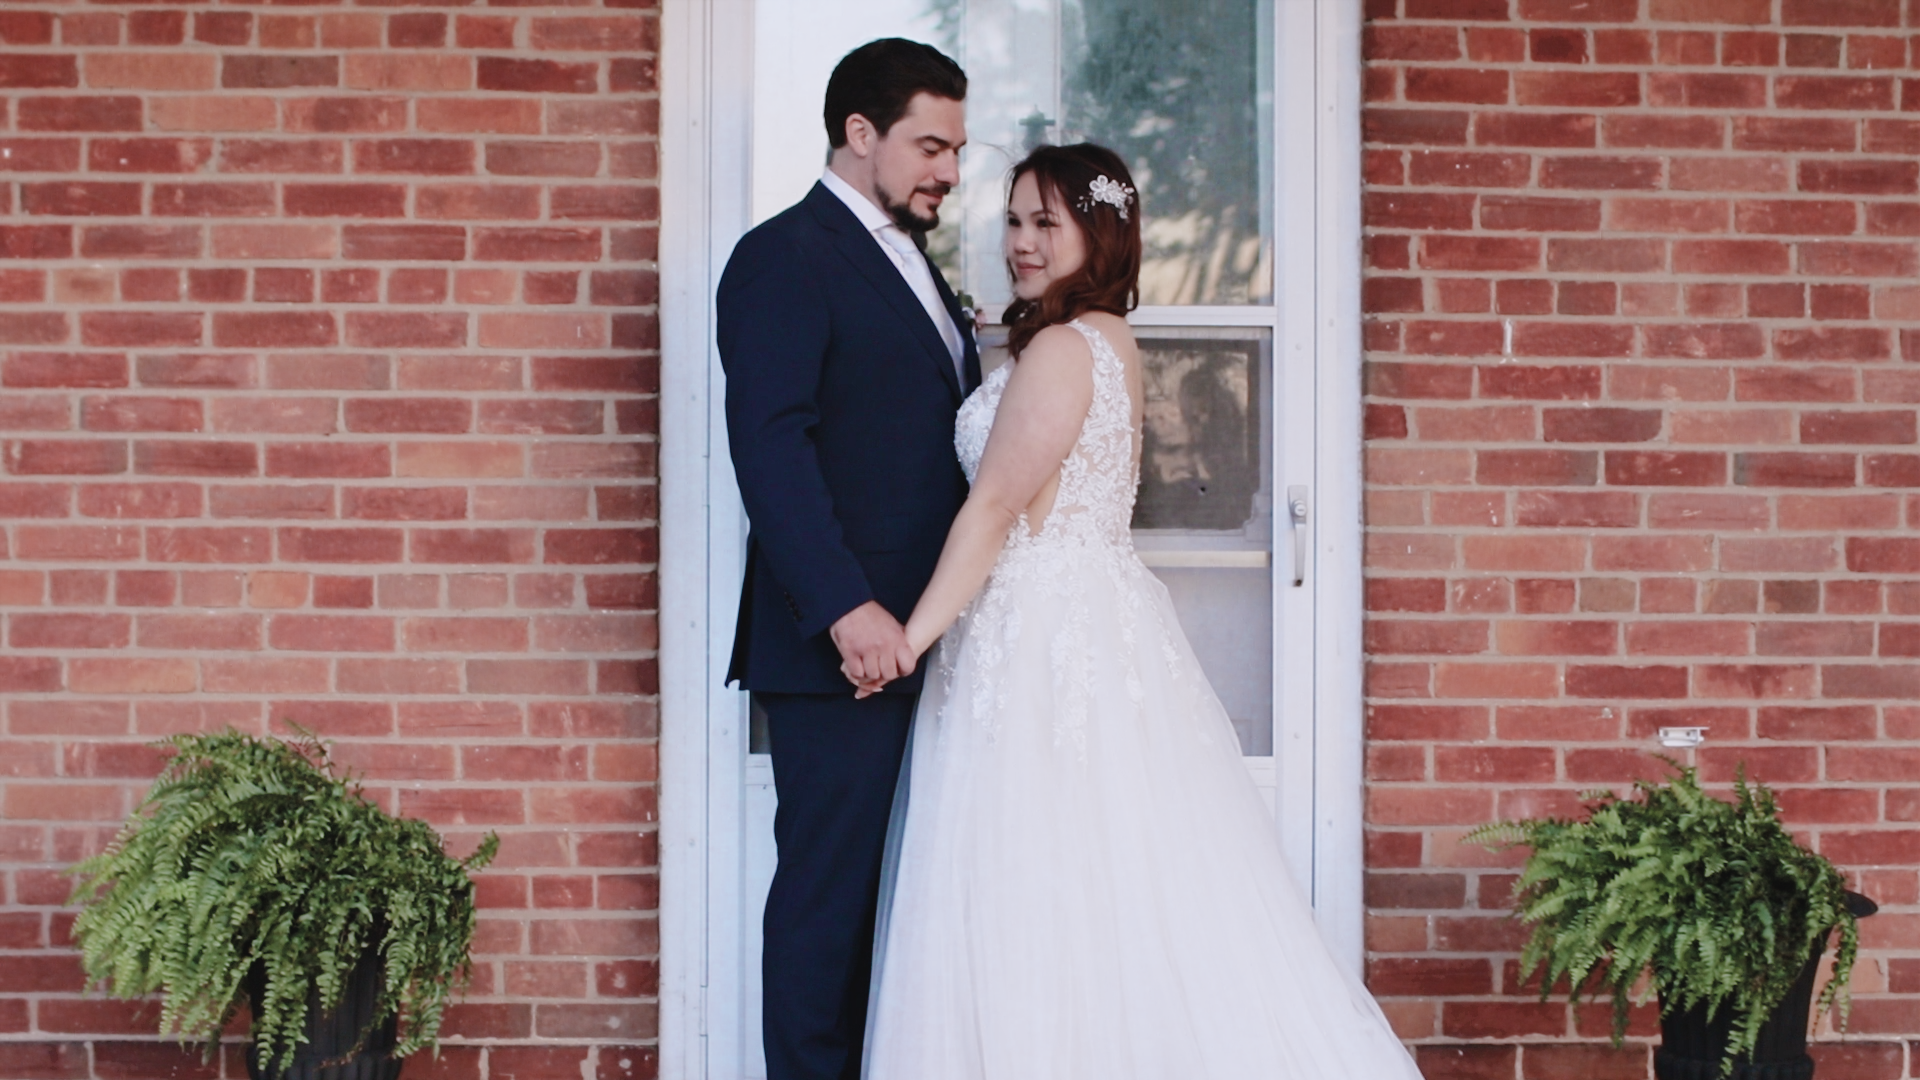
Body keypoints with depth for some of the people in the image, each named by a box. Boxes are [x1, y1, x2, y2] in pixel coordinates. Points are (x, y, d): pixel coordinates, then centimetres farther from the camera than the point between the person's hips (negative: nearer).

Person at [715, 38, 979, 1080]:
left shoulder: (911, 263, 21)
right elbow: (771, 445, -18)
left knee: (887, 886, 11)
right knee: (828, 886, -3)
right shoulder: (784, 258, -8)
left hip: (918, 633, 8)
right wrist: (846, 609, -27)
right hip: (839, 642, -8)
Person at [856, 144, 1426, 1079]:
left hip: (1047, 639, -10)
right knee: (1126, 894, 10)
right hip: (1094, 612, 10)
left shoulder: (1061, 349, -14)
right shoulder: (1111, 343, 15)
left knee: (1047, 907, -6)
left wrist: (914, 634, -16)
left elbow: (995, 509, -17)